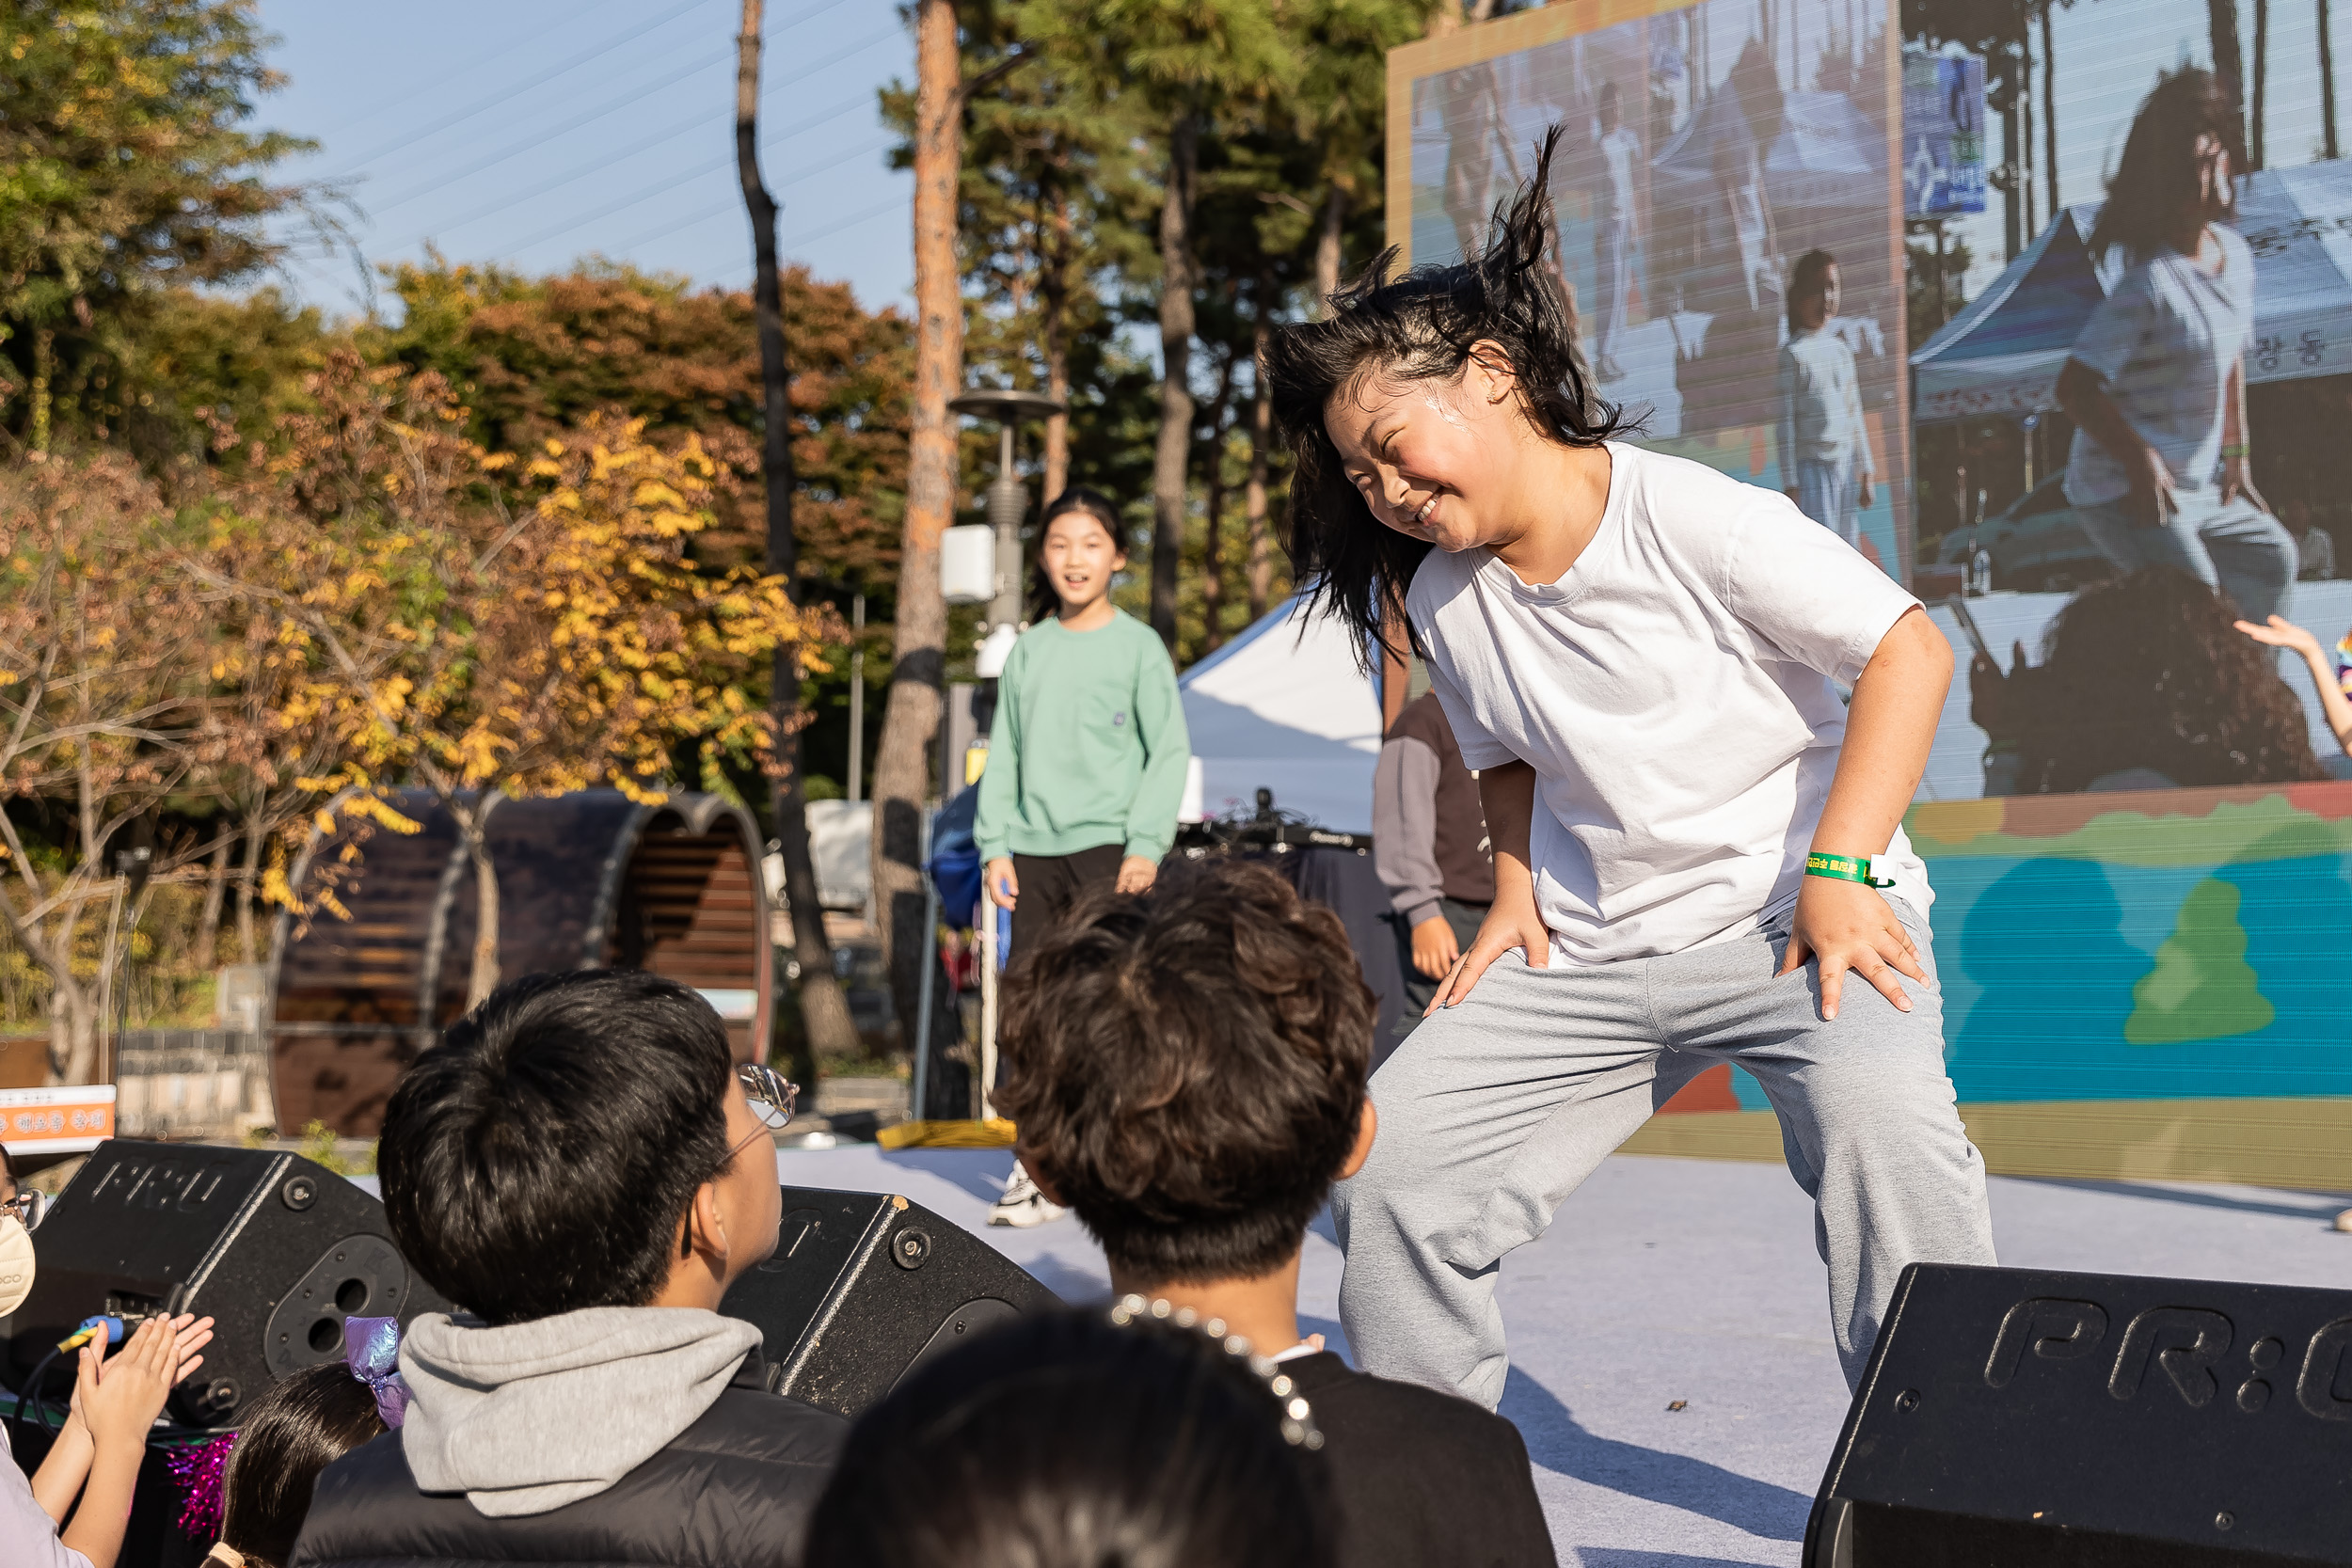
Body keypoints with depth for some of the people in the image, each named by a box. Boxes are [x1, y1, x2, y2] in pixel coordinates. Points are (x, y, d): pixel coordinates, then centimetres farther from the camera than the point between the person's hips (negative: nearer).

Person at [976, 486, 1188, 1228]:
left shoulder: (1138, 646, 2)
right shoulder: (1027, 651, 14)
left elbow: (1169, 751, -1)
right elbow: (1004, 753, 15)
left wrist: (1146, 845, -10)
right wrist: (995, 844, 6)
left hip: (1107, 847, -4)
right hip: (1035, 852, 4)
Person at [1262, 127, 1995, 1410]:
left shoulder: (1693, 518, -15)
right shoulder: (1441, 598, 3)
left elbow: (1911, 650, -16)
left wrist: (1841, 870, -22)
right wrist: (1515, 895, 3)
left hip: (1799, 916, -6)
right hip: (1586, 953, 6)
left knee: (1885, 1135, -32)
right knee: (1386, 1167, -3)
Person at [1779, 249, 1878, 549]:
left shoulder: (1841, 350, 14)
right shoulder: (1793, 353, -5)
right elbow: (1786, 423, -7)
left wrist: (1866, 469, 16)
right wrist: (1791, 483, -10)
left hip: (1848, 466, 7)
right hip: (1813, 465, -7)